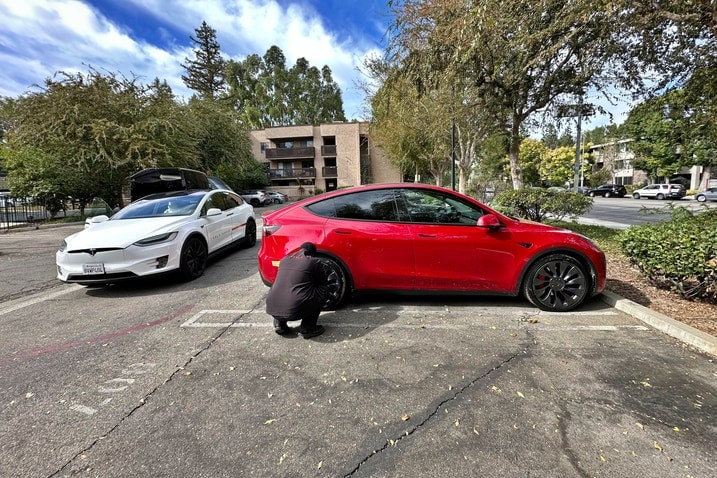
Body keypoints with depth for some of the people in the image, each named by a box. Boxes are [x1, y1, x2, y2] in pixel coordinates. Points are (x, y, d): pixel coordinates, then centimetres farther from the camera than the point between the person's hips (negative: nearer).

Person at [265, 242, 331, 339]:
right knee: (324, 289, 10)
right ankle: (306, 328, 7)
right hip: (294, 310, -6)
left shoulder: (284, 260, 18)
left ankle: (279, 323, 18)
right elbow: (324, 280, 12)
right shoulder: (313, 261, 1)